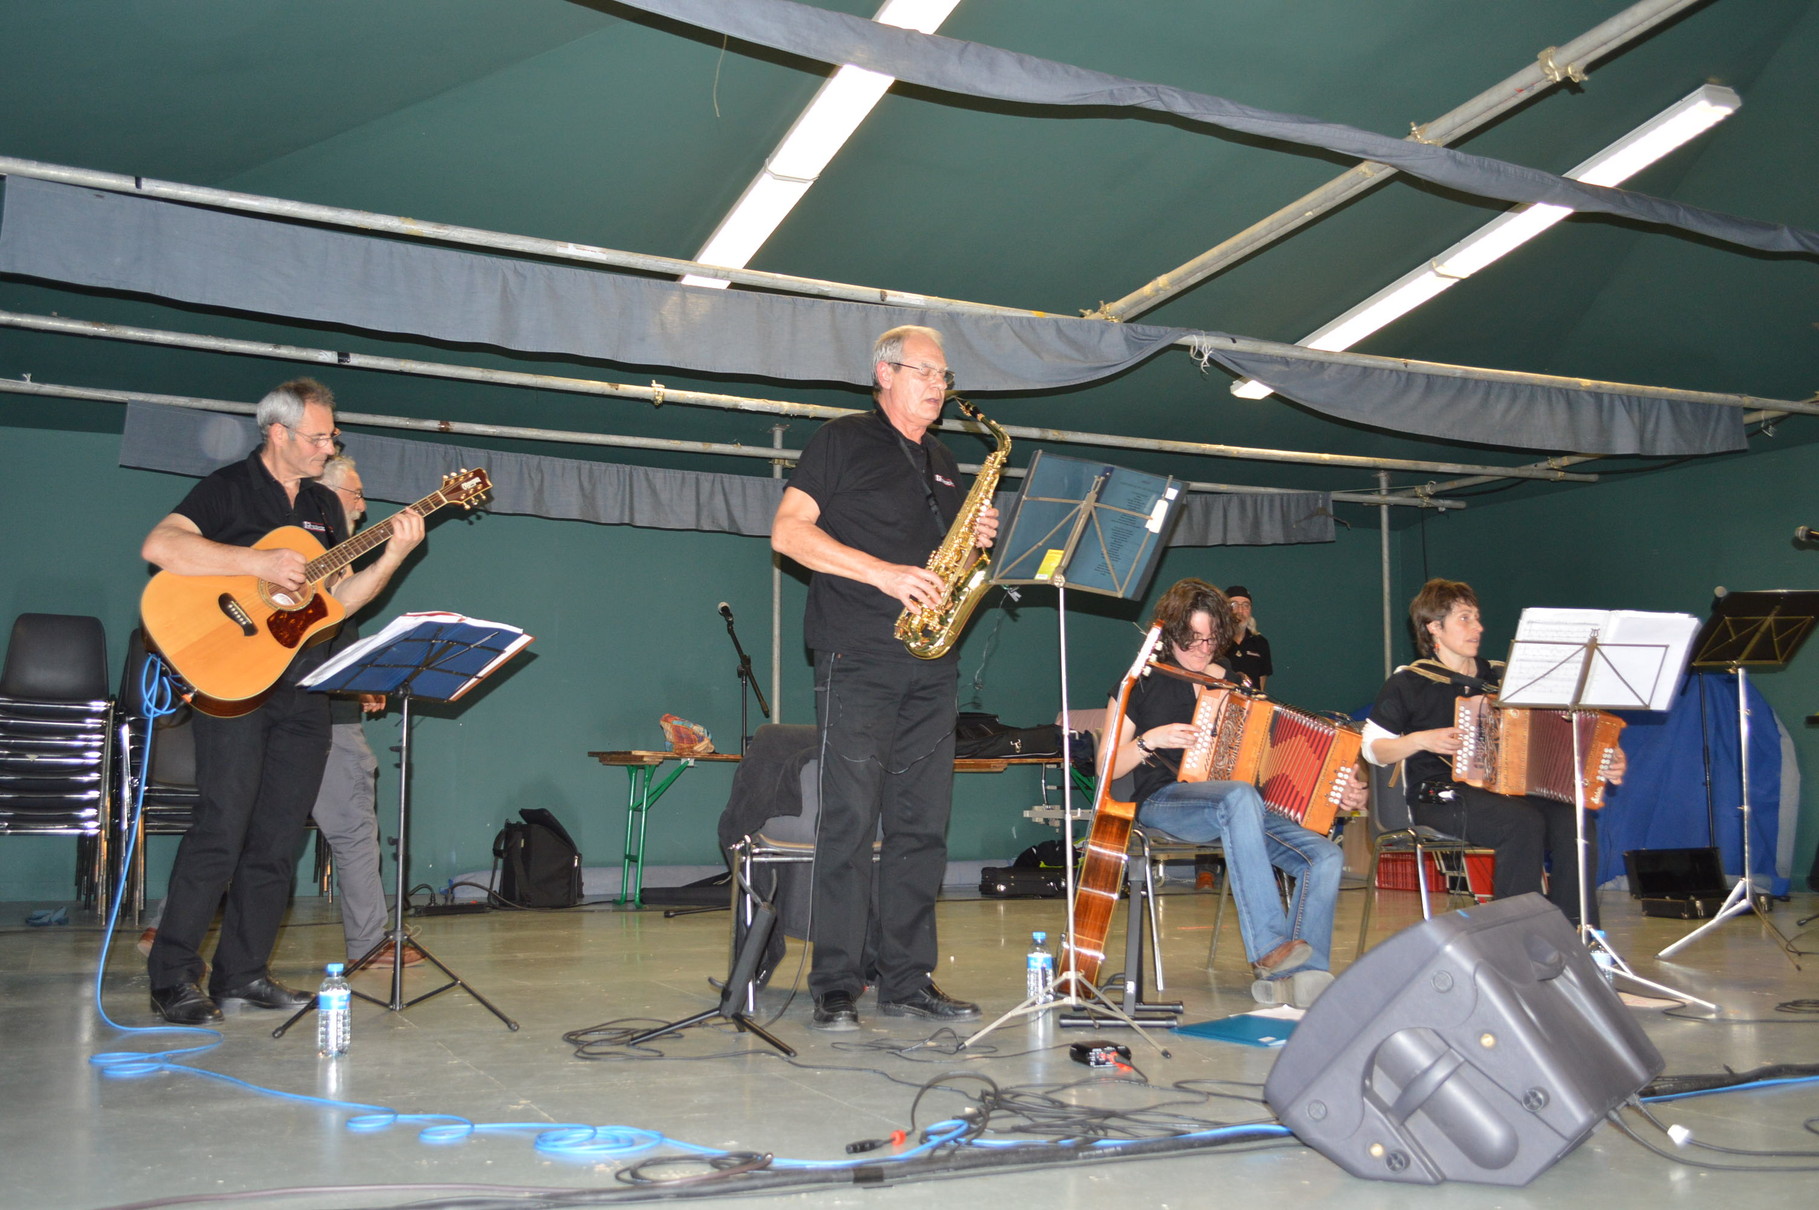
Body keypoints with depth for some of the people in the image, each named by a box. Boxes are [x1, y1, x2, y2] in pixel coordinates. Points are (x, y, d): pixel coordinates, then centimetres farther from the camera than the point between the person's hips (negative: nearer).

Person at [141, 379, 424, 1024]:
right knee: (223, 826, -11)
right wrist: (259, 562, -22)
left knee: (278, 837, 6)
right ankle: (173, 977, -2)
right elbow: (158, 545, -18)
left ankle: (242, 971, 14)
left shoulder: (324, 506, 17)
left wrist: (392, 555, -1)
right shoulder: (229, 487, -2)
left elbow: (339, 598, 14)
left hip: (302, 685, 7)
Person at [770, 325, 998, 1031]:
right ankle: (836, 986, -2)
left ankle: (907, 980, 11)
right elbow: (788, 531, -6)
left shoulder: (944, 467, 23)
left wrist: (976, 542, 4)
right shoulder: (843, 441, 4)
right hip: (858, 661, -6)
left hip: (930, 665, 6)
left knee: (923, 826, 5)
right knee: (850, 822, -8)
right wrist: (885, 573, -14)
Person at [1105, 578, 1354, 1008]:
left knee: (1326, 856, -22)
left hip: (1237, 804, 5)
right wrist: (1149, 741, -14)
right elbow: (1107, 769, 4)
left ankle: (1302, 977, -30)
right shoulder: (1142, 685, 6)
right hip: (1163, 802, -5)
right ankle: (1268, 949, -41)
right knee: (1240, 796, -39)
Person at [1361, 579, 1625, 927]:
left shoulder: (1501, 676, 17)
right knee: (1523, 821, -32)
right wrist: (1421, 740, -13)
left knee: (1576, 822, -23)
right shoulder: (1409, 683, 4)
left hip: (1507, 791, 5)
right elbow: (1372, 749, 3)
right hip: (1441, 797, -5)